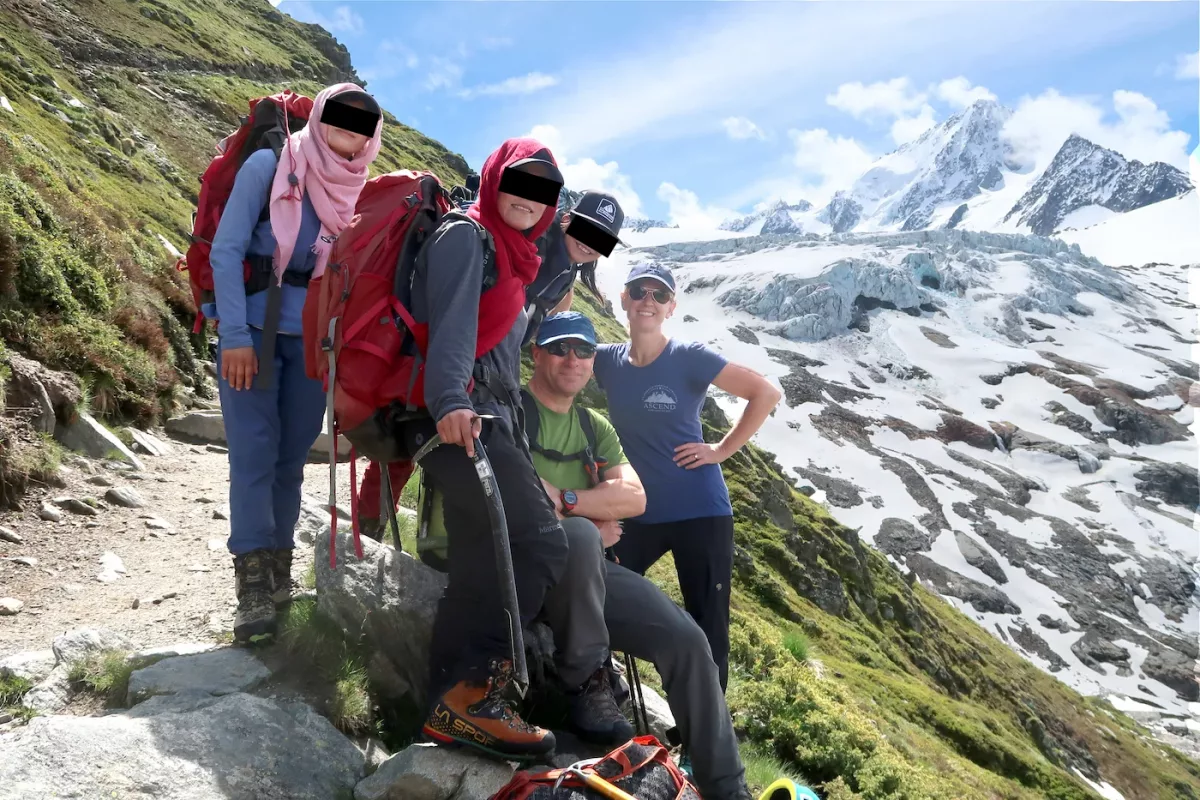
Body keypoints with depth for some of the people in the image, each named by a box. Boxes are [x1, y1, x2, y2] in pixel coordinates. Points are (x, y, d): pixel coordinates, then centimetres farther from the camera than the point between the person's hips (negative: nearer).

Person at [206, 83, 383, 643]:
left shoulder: (361, 193, 7)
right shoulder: (268, 166, -4)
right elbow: (226, 249, -9)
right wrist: (235, 336, -15)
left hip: (314, 342, 4)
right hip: (252, 332, -3)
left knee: (292, 457, 6)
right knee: (254, 454, -9)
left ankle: (278, 576, 16)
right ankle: (253, 588, -7)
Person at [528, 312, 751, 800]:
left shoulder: (595, 427, 19)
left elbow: (634, 498, 4)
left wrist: (563, 498, -12)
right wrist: (590, 523, -8)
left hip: (586, 570, 6)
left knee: (685, 639, -10)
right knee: (578, 536, -39)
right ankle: (584, 681, -18)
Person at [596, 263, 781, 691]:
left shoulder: (689, 358, -12)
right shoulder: (608, 360, 1)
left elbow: (766, 392, -13)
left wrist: (723, 449, -12)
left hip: (700, 512, -3)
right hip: (639, 513, 4)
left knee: (708, 627, 7)